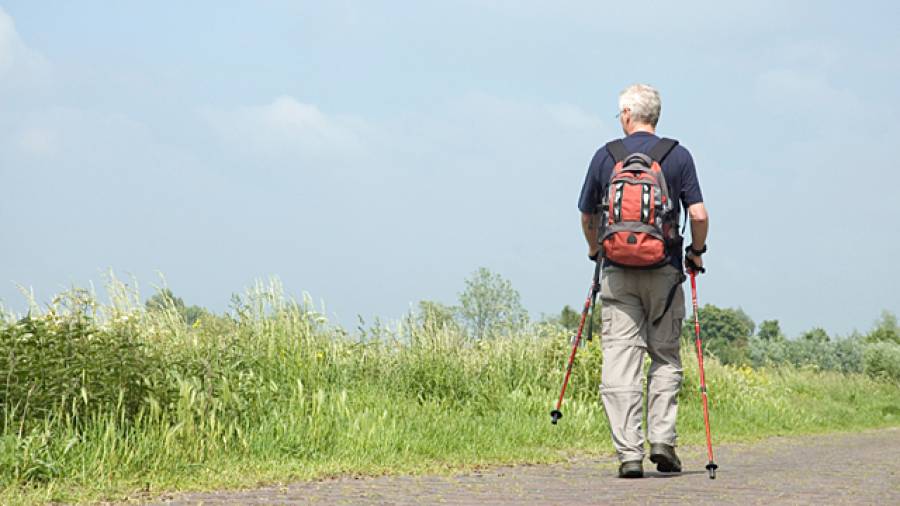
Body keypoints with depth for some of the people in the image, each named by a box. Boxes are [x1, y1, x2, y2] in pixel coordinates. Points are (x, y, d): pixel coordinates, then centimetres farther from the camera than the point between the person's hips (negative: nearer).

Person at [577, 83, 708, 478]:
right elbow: (699, 215, -3)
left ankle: (628, 452, -8)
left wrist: (596, 251, 33)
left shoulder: (605, 156, 5)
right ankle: (662, 440, 2)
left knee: (620, 360, -2)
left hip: (617, 271, 0)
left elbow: (587, 216, 14)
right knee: (666, 357, 13)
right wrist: (696, 251, 16)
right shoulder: (678, 156, 2)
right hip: (664, 269, 0)